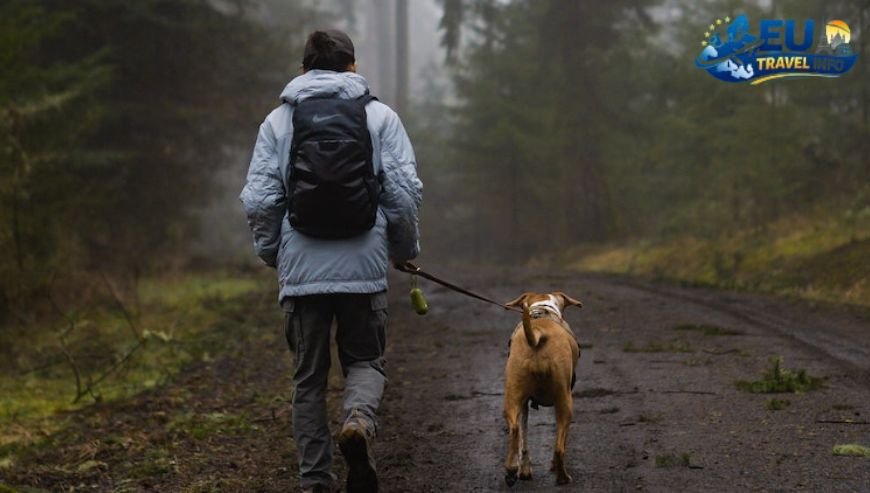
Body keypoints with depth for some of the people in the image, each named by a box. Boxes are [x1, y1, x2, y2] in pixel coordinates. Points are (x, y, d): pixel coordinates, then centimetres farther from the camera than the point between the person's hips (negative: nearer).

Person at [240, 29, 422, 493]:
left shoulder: (278, 119, 6)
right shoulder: (380, 115, 5)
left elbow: (259, 199, 1)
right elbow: (404, 191, -2)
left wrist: (272, 253, 16)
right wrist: (405, 249, 13)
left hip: (301, 269, 1)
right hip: (364, 267, -1)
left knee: (309, 376, 12)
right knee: (364, 361, 15)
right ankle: (359, 419, -17)